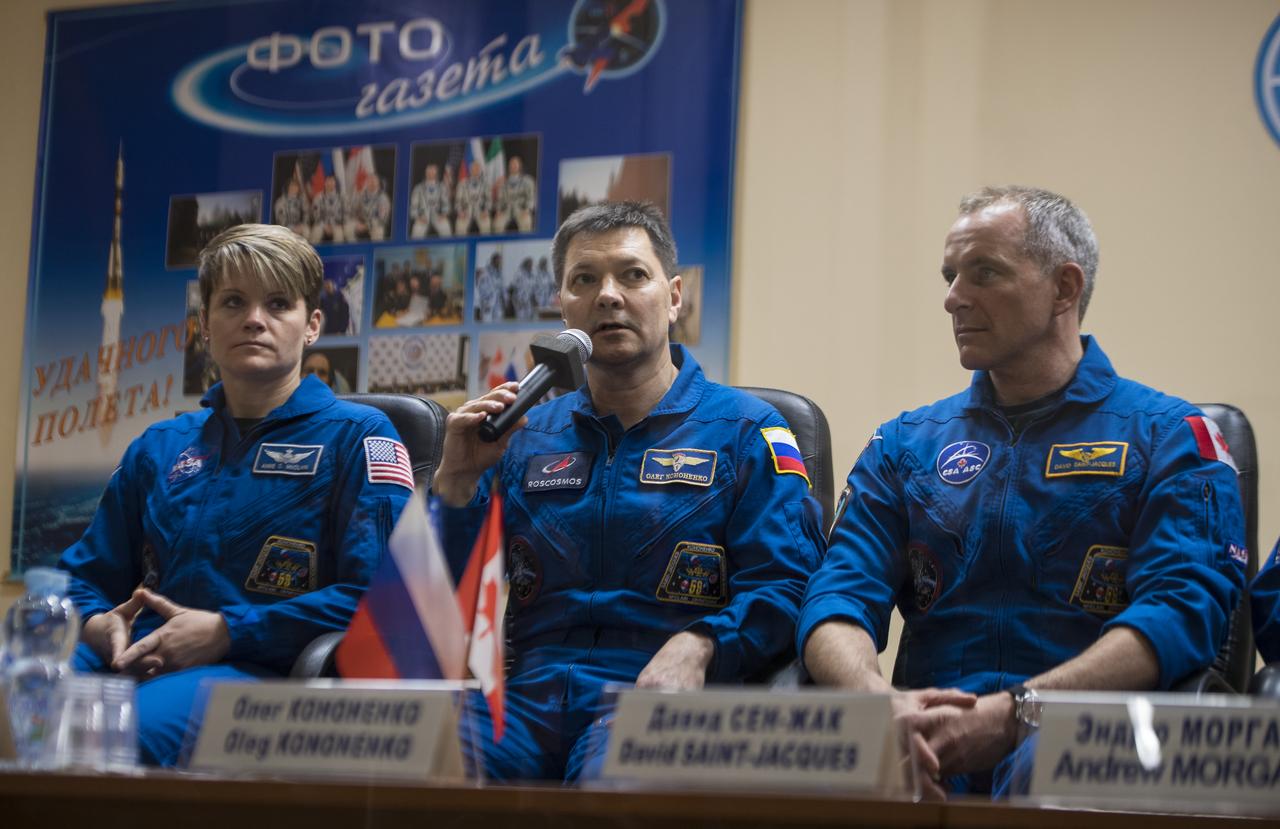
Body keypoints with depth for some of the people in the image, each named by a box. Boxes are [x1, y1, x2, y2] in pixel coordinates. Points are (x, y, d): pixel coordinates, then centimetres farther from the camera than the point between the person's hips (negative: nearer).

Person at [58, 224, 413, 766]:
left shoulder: (357, 436, 9)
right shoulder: (158, 449, 27)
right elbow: (85, 576, 29)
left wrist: (226, 632, -11)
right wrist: (97, 625, 2)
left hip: (262, 670, -5)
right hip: (134, 658, 5)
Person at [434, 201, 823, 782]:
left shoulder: (745, 430, 11)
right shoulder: (526, 436, 23)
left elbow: (784, 586, -1)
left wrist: (696, 646, -20)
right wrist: (457, 483, 3)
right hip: (526, 693, 3)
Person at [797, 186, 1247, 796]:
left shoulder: (1169, 438, 10)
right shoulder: (905, 444, 22)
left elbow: (1184, 608, -6)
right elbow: (840, 596, 10)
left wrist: (1012, 714, -20)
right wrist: (878, 702, -16)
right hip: (928, 745, 4)